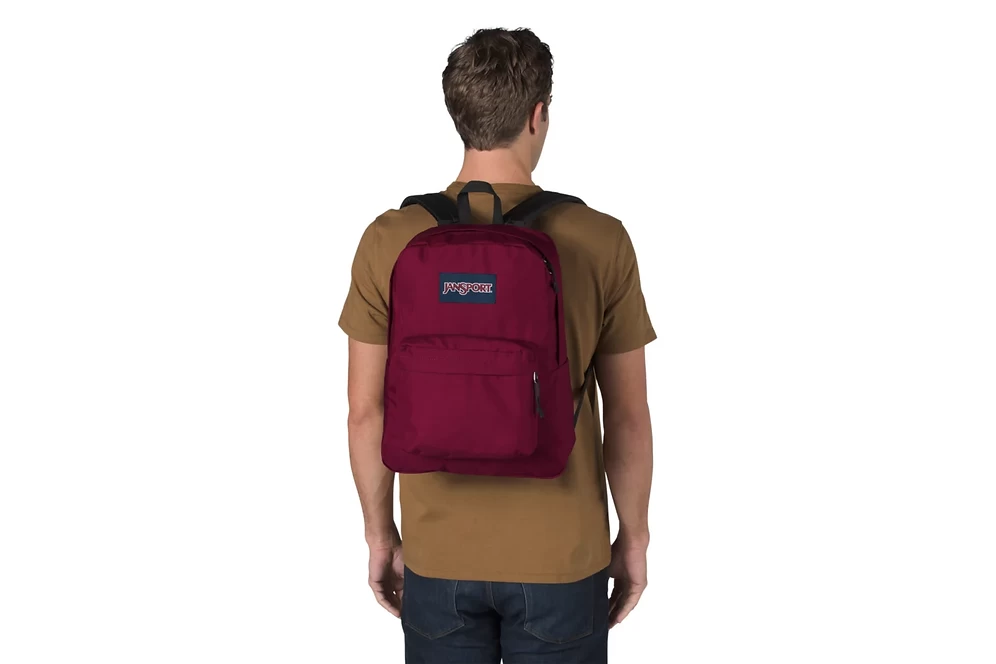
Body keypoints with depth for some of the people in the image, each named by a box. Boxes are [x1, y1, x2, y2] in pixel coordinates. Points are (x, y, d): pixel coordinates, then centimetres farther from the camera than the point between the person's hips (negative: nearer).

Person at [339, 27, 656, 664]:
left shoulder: (390, 241, -8)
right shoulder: (601, 241, -11)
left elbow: (367, 411, -3)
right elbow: (628, 418, -6)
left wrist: (380, 533, 11)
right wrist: (634, 538, 8)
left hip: (438, 555, 1)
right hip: (562, 556, -1)